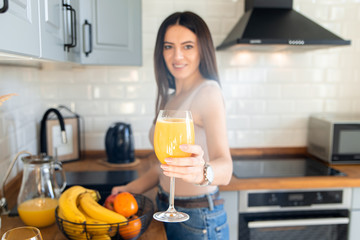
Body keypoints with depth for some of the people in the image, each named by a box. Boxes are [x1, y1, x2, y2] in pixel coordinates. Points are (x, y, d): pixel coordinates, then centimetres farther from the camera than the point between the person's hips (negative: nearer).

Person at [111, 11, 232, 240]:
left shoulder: (208, 91, -18)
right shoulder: (170, 97, 8)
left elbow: (225, 167, -31)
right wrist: (132, 188, 7)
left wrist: (202, 171, -51)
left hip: (198, 220, -7)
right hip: (167, 211, 8)